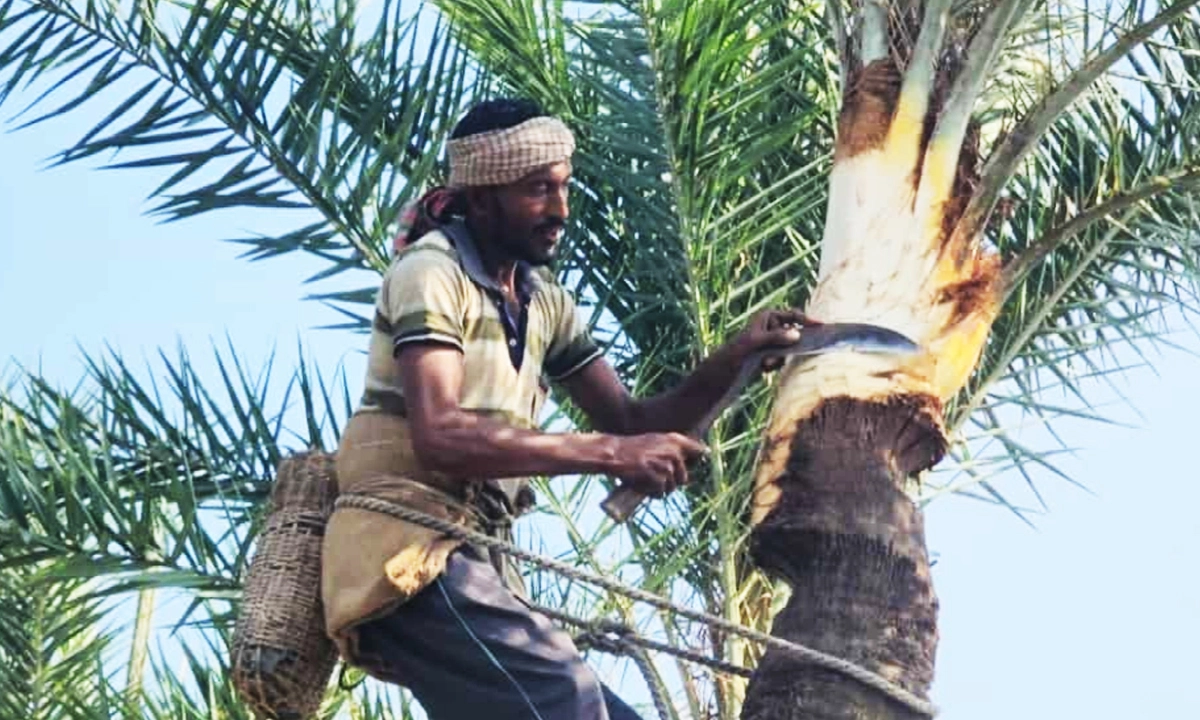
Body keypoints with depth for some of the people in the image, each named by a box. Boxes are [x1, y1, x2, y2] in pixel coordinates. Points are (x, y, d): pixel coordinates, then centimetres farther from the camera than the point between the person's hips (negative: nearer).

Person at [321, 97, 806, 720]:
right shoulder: (431, 272, -8)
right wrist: (611, 454, -25)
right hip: (411, 560, -9)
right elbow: (439, 436, -22)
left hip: (476, 565, 9)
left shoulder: (543, 301, 18)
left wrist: (733, 358, -1)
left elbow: (631, 421, 16)